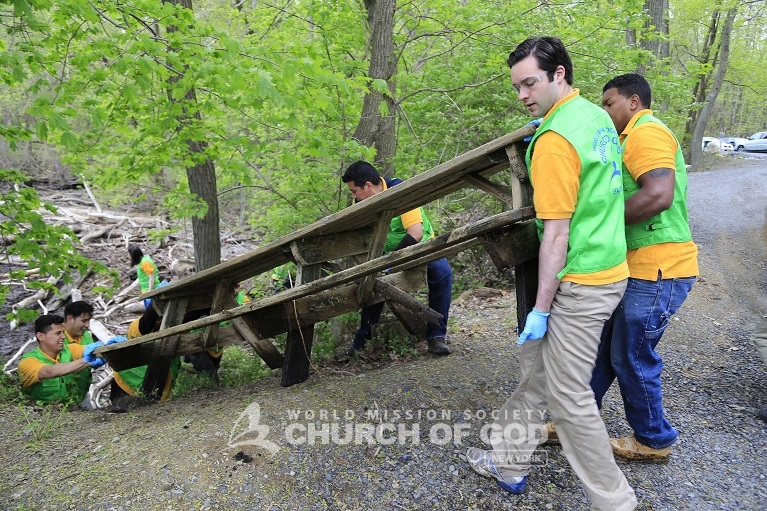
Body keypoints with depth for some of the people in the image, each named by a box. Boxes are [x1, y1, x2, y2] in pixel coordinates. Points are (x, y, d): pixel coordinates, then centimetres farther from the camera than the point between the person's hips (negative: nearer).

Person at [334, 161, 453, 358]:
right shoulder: (364, 200, -11)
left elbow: (416, 234, -37)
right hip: (390, 251, 5)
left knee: (442, 273, -30)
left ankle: (436, 336, -20)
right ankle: (360, 343, 3)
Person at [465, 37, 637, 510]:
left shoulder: (554, 139, -20)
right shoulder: (598, 116, 9)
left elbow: (556, 235, -21)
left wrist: (541, 308, -14)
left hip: (580, 285, -10)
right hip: (610, 272, 10)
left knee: (569, 397, 3)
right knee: (536, 369, 18)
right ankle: (509, 462, 34)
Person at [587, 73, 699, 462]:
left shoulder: (647, 132, -13)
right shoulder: (635, 138, 20)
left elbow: (659, 196, -26)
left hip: (657, 270, -10)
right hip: (640, 267, 10)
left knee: (631, 358, 3)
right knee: (603, 348, 15)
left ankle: (653, 440, 23)